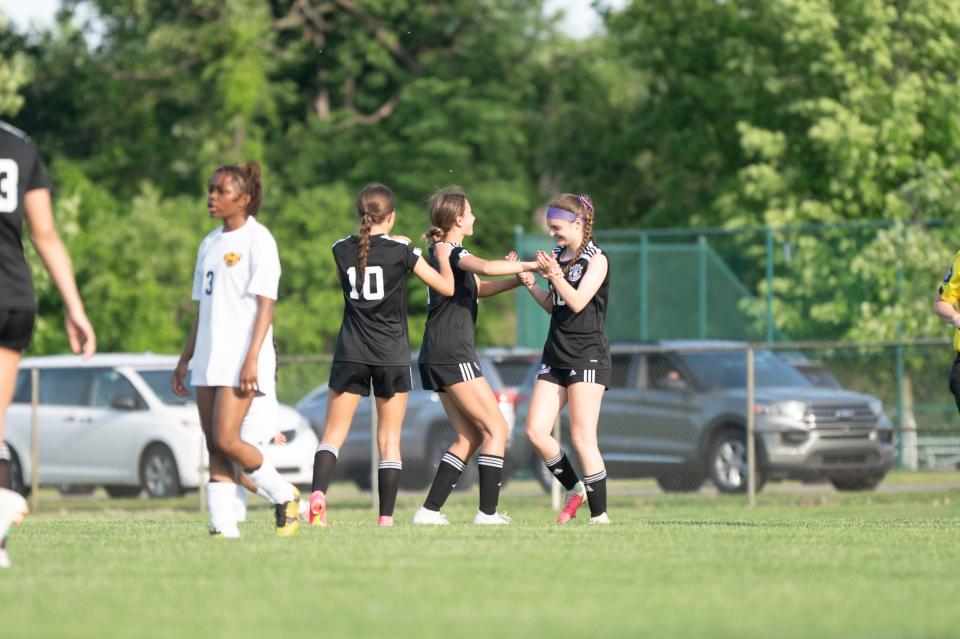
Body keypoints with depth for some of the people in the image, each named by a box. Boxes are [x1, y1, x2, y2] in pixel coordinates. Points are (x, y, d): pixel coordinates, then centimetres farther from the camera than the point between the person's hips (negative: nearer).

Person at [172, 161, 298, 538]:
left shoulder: (257, 240, -6)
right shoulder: (210, 244, 17)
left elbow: (266, 304, -12)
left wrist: (252, 358, -20)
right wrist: (185, 359, 18)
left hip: (241, 357, -8)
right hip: (209, 358, 8)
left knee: (226, 439, -16)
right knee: (213, 445, 1)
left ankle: (286, 497, 2)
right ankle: (224, 525, -1)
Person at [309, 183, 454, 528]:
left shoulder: (342, 250, 2)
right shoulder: (402, 251, -6)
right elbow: (447, 286, -1)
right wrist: (442, 254, 17)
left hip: (350, 354, 1)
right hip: (392, 357, -1)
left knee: (333, 433, 4)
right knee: (390, 439, 6)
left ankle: (318, 493, -21)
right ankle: (386, 516, 0)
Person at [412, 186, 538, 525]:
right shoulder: (451, 252, -11)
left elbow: (477, 288, 29)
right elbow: (483, 267, -33)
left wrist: (517, 280, 16)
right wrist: (528, 265, -24)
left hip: (436, 357, 10)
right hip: (452, 354, -10)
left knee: (470, 437, 11)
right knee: (496, 429, -5)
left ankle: (429, 510, 5)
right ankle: (488, 512, -8)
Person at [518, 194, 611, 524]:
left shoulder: (596, 260, -7)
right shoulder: (558, 256, 13)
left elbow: (577, 302, -17)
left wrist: (556, 276, -28)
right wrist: (530, 285, 3)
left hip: (587, 356, -7)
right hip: (556, 354, 7)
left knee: (582, 438, -9)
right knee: (535, 431, -1)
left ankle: (600, 515, -2)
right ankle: (574, 488, 18)